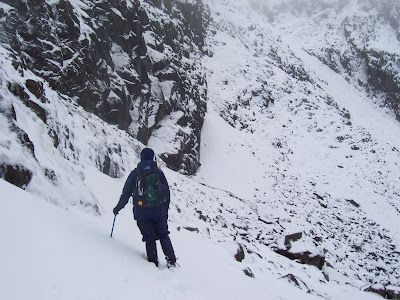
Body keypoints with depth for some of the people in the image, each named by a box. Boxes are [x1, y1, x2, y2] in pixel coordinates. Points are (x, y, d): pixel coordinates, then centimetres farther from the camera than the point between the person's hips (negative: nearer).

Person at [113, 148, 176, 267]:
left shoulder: (135, 173, 2)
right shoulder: (159, 172, 3)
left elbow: (126, 194, 5)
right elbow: (167, 192, 5)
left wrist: (117, 208, 18)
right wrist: (165, 209, 15)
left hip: (141, 212, 0)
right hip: (159, 211, 1)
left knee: (149, 239, 9)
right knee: (163, 236, 16)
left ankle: (153, 263, 9)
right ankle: (171, 261, 14)